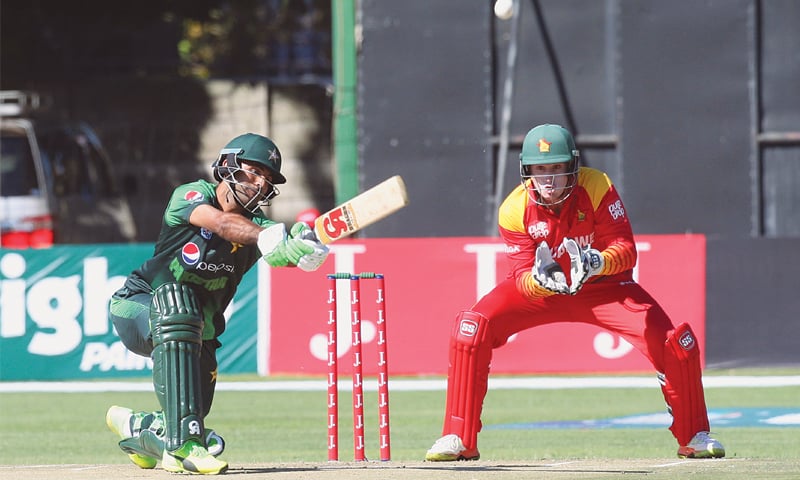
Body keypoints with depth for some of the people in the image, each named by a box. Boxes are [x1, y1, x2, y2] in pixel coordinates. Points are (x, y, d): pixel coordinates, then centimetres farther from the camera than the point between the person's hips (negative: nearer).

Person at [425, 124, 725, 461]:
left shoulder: (598, 189, -23)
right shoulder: (515, 209, -21)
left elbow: (626, 251, -24)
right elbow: (522, 278, -20)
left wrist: (597, 263, -47)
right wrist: (538, 279, -45)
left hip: (603, 286, -1)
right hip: (541, 290, 1)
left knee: (674, 342, -19)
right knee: (471, 328, -23)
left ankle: (694, 437, 5)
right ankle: (459, 439, -13)